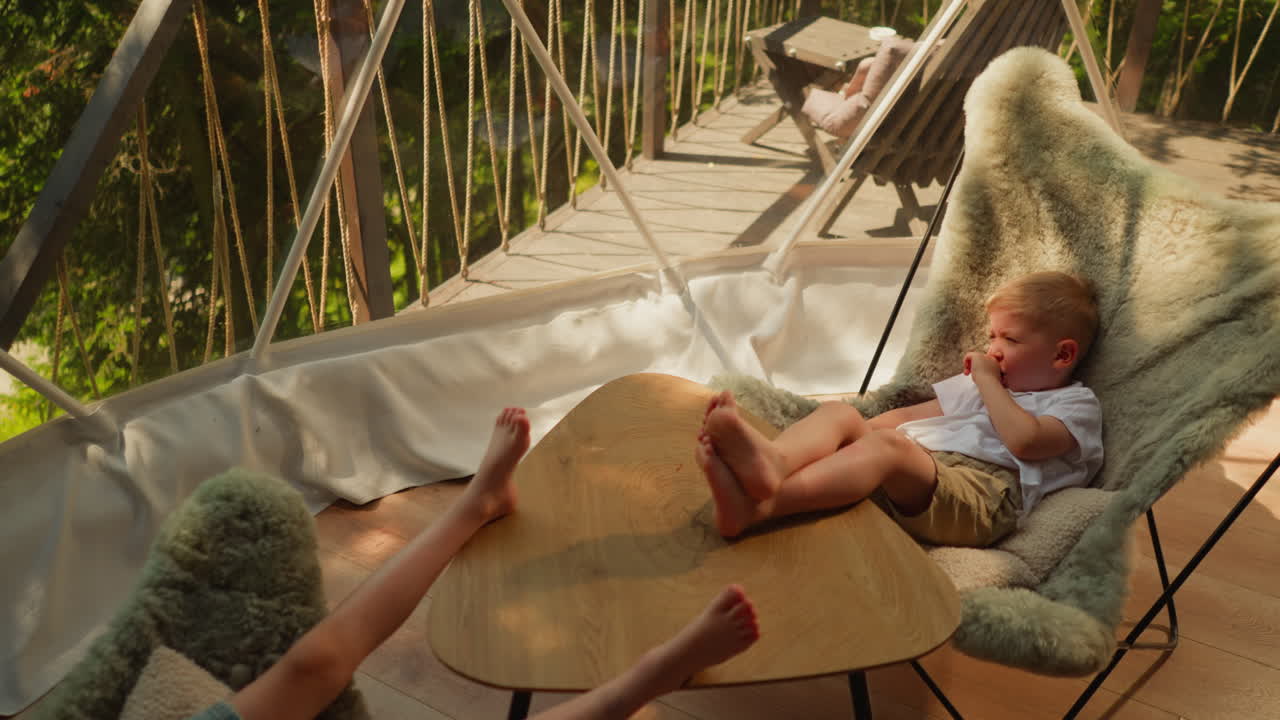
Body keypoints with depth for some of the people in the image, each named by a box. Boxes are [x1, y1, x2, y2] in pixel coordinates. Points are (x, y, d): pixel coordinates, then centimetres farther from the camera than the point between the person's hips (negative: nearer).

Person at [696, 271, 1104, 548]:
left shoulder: (1076, 405, 17)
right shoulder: (976, 385, 40)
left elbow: (1024, 440, -6)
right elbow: (909, 415, 32)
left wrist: (988, 383, 4)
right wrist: (858, 430, 16)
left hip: (977, 493, -7)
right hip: (903, 480, 7)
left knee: (890, 444, -35)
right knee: (838, 412, -14)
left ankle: (760, 505, -58)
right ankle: (775, 460, -50)